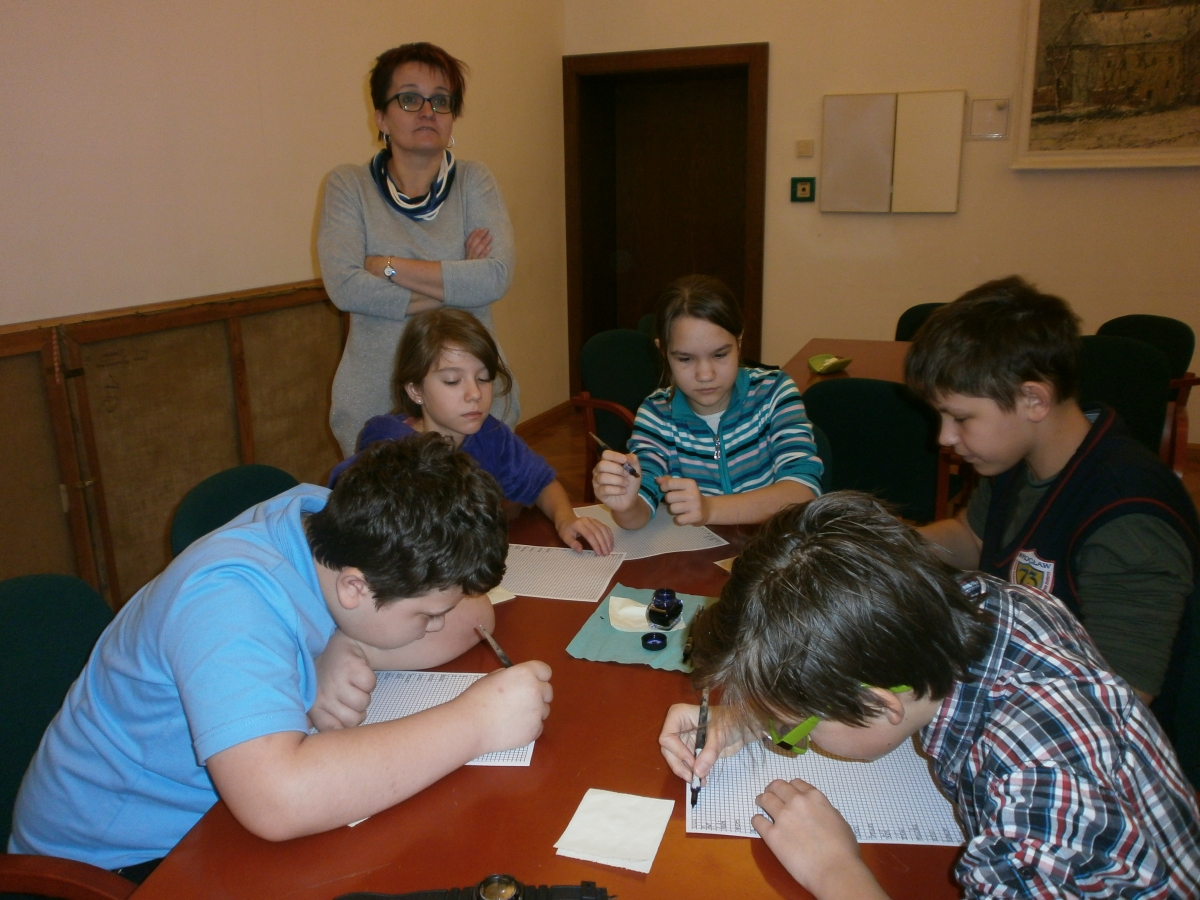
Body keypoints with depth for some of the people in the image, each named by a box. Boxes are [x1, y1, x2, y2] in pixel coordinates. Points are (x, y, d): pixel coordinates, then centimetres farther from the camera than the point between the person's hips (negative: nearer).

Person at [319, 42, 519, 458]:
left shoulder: (474, 180, 2)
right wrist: (455, 283, -14)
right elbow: (343, 287, -14)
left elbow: (497, 277, -14)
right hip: (377, 403, -1)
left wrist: (386, 265, -13)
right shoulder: (348, 185, 0)